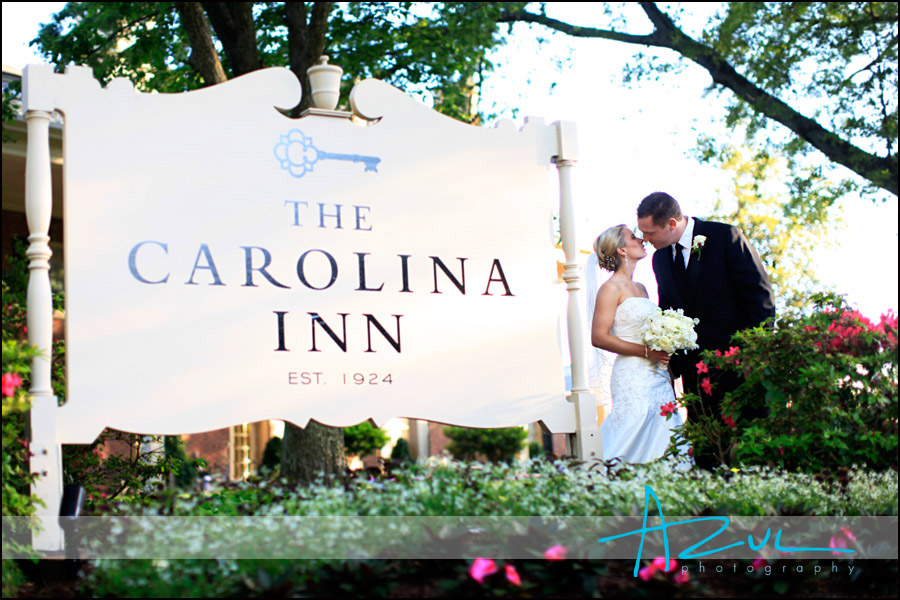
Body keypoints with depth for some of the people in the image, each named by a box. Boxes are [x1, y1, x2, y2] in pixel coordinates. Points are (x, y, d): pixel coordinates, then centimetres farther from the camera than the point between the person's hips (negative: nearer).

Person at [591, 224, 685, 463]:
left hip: (658, 376, 8)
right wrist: (646, 351, -15)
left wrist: (666, 349, 10)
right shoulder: (611, 288, -5)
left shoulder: (641, 288, 19)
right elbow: (599, 337, -14)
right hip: (633, 378, -8)